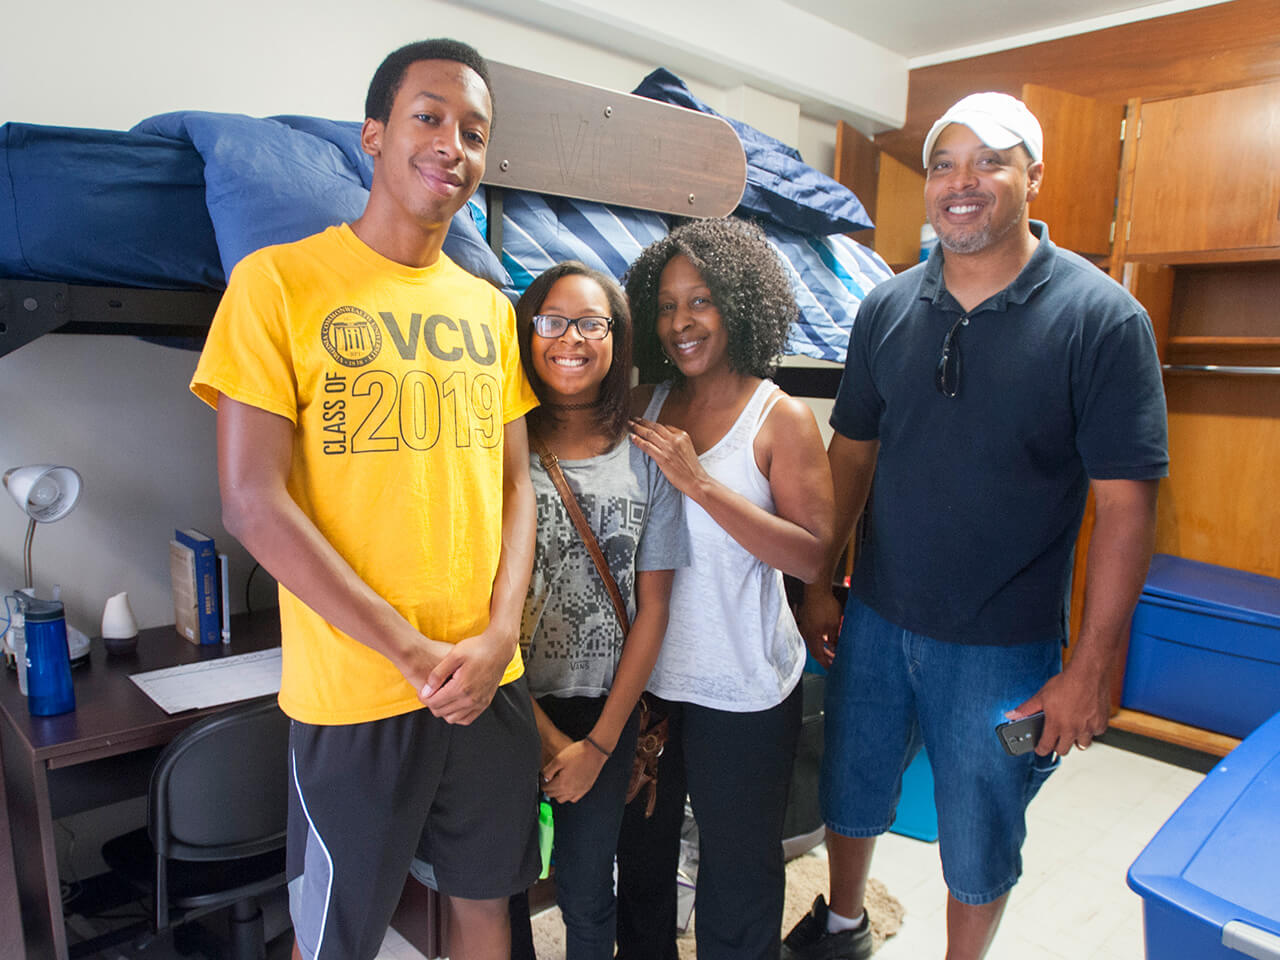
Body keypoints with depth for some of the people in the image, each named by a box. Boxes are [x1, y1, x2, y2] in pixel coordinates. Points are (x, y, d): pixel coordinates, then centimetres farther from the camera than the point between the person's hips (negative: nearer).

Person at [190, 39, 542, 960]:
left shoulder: (490, 308, 8)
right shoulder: (278, 281, -7)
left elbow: (515, 483, 7)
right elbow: (253, 503, -12)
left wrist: (499, 635, -7)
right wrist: (414, 654, -14)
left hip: (492, 679, 5)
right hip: (352, 693, -4)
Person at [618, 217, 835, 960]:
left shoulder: (781, 418, -11)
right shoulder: (647, 408, 1)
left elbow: (813, 556, -19)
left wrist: (700, 483, -25)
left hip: (743, 690, -4)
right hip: (646, 675, 5)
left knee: (738, 871, 16)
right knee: (642, 854, 24)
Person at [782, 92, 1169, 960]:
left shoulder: (1102, 317, -12)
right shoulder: (888, 308, 0)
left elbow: (1126, 505, -13)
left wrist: (1090, 669, -14)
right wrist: (820, 585, 7)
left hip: (1004, 644, -3)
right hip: (875, 619, 4)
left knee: (979, 847, 15)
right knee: (851, 796, 22)